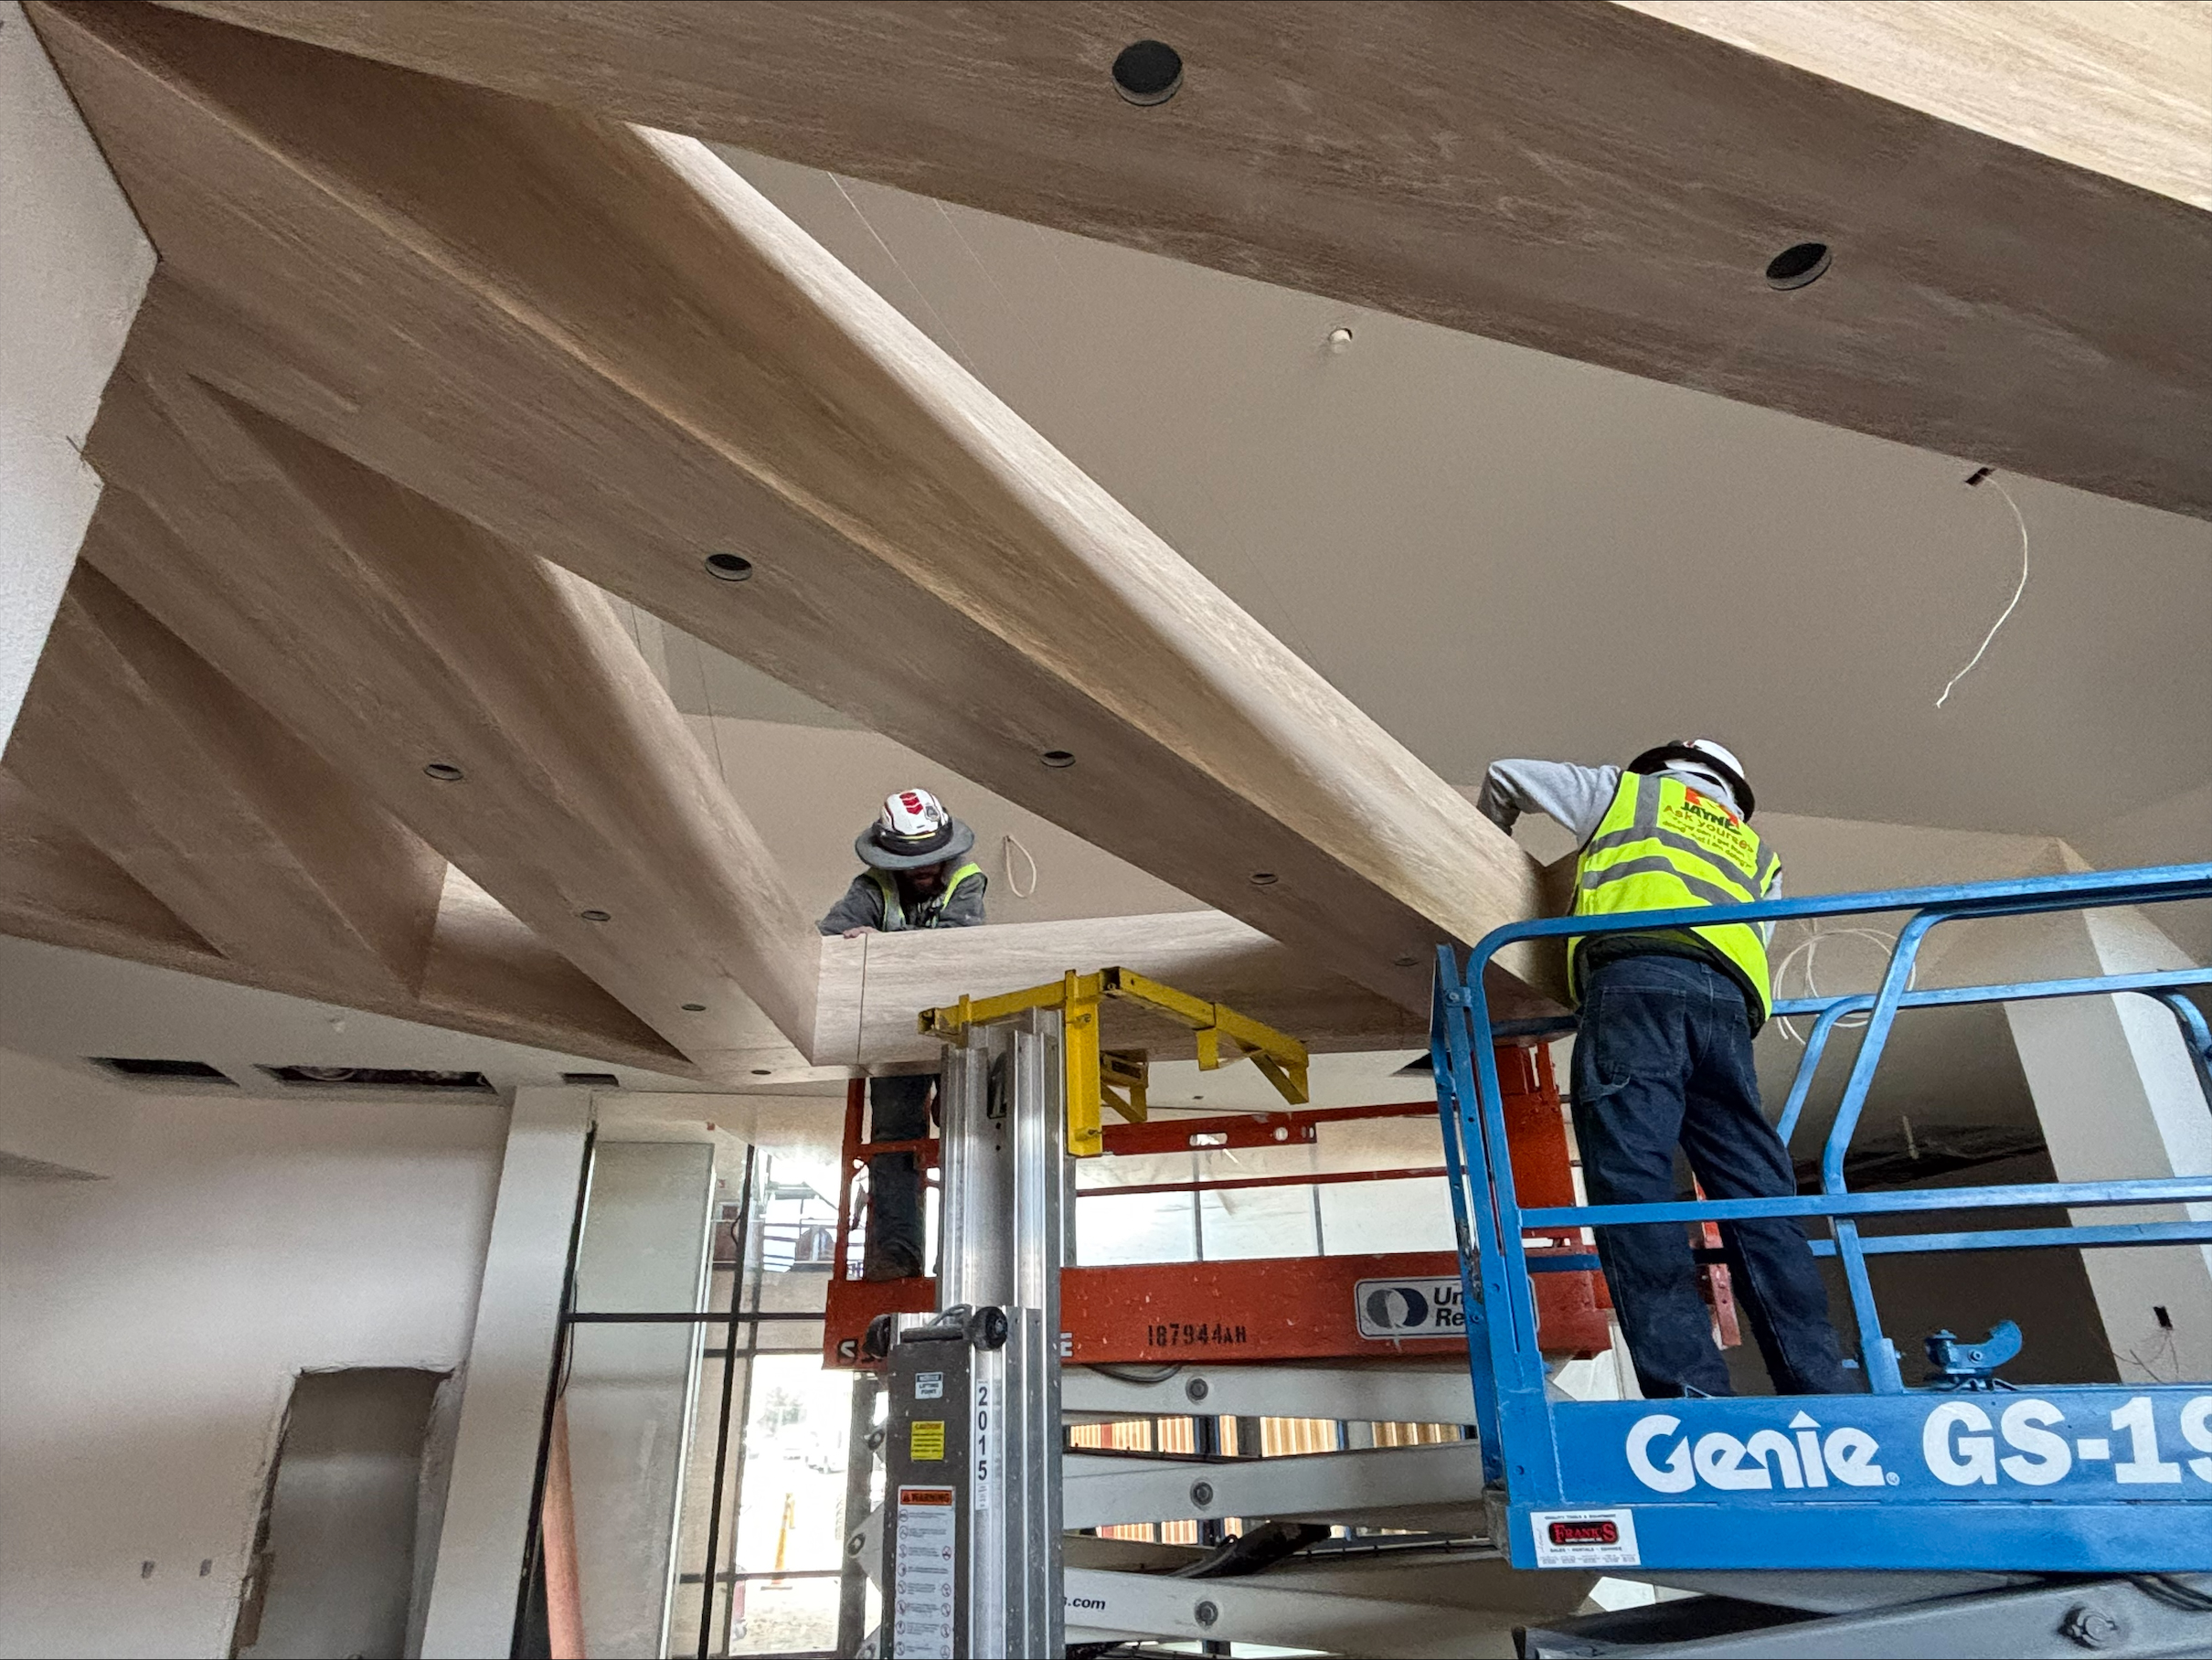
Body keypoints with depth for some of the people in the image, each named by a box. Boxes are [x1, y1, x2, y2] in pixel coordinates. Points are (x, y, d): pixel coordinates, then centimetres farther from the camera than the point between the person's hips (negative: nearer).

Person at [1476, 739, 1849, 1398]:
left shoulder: (1630, 789, 31)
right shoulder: (1759, 856, 39)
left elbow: (1505, 776, 35)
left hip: (1636, 977, -5)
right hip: (1729, 1002, 5)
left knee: (1633, 1181, -16)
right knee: (1757, 1197, 0)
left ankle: (1689, 1390, -28)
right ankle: (1822, 1393, -8)